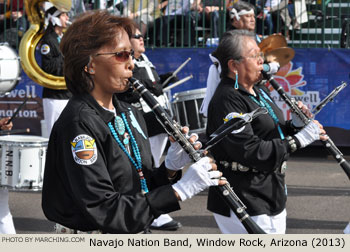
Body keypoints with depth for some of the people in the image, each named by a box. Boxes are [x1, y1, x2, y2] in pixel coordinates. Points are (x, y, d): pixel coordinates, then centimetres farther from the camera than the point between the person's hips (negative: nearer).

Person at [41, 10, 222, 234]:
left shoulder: (130, 114, 8)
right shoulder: (78, 124, -16)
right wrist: (179, 191, -21)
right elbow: (105, 212, -21)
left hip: (132, 238, 7)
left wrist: (171, 169, -5)